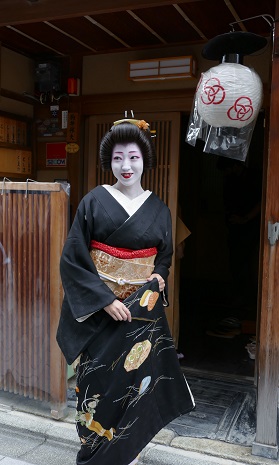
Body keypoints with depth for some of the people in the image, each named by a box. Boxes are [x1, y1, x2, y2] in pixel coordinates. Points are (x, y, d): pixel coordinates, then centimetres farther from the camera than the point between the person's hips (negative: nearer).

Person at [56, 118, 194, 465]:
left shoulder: (158, 209, 5)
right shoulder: (94, 201, -5)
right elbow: (72, 259, -8)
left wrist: (158, 278, -5)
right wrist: (106, 301, -15)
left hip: (144, 310, 3)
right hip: (100, 311, -2)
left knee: (136, 381, 8)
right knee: (98, 382, 4)